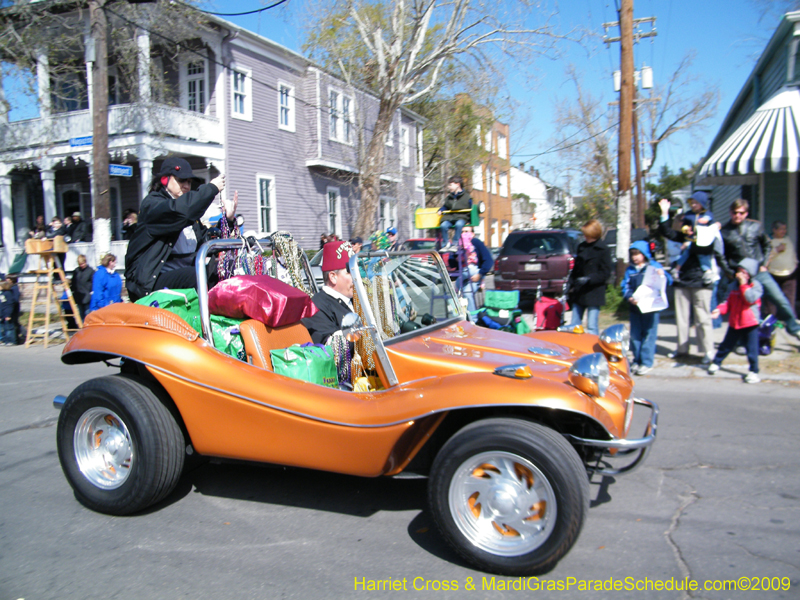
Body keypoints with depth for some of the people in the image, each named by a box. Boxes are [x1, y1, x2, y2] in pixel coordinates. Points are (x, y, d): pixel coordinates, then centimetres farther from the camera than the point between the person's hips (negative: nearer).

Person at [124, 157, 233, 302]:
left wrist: (227, 219, 5)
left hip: (187, 271, 8)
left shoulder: (188, 207, 22)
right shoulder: (152, 204, -3)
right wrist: (211, 188, -17)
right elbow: (179, 210, -27)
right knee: (200, 277, -36)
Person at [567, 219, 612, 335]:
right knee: (574, 325, 8)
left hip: (594, 293, -6)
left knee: (591, 327, -4)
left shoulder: (603, 249, -7)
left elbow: (605, 273, -9)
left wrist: (589, 279, -22)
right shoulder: (581, 247, 11)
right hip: (578, 292, 6)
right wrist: (571, 283, 9)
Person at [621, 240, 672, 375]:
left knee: (649, 335, -3)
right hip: (635, 307, 4)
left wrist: (662, 275, -23)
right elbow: (625, 287, 6)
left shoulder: (654, 266, 2)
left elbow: (668, 281, -1)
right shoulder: (630, 269, 11)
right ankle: (637, 360, 18)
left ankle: (647, 363, 2)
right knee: (635, 335, 8)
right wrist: (629, 297, -14)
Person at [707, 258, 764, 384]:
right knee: (726, 345, 16)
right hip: (734, 322, 4)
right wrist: (720, 309, -9)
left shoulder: (756, 286, -7)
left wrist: (743, 284, -24)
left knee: (752, 348, -2)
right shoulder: (734, 285, 6)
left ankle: (754, 371, 8)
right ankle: (716, 362, 32)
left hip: (750, 323, -4)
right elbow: (729, 302, 9)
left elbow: (751, 298, -25)